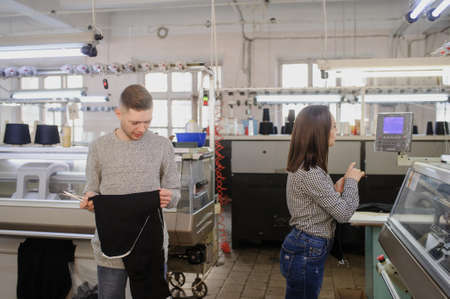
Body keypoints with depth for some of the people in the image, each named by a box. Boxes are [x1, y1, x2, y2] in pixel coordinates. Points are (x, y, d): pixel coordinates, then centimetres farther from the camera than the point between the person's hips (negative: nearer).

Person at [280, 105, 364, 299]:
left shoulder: (302, 167, 5)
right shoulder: (311, 173, -26)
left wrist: (336, 189, -1)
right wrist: (351, 181, -6)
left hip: (305, 248, 10)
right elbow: (344, 213, -20)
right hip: (307, 253, -10)